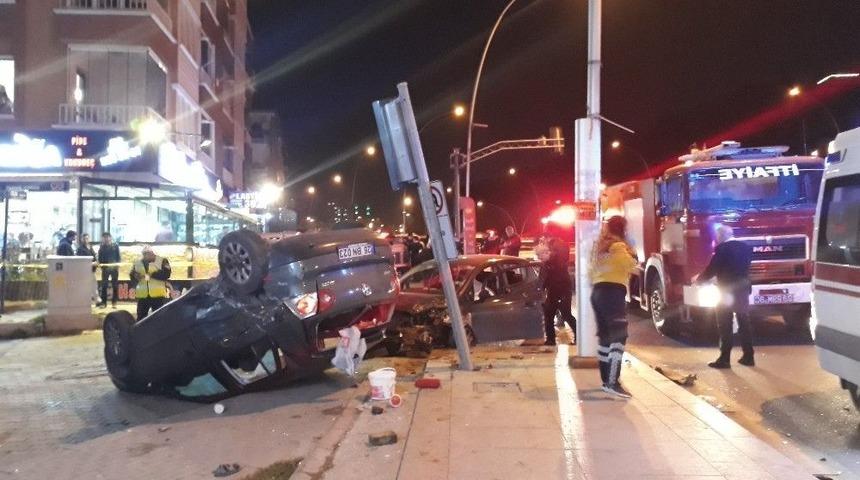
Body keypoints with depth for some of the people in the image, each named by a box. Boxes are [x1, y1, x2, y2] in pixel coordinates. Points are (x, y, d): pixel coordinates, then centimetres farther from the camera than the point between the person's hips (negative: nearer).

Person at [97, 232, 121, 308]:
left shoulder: (115, 246, 4)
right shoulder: (102, 247, 5)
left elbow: (118, 257, 4)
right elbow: (100, 258, 4)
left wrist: (117, 265, -7)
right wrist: (101, 265, -10)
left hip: (114, 268, 0)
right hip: (105, 268, 0)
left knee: (115, 285, 3)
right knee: (104, 285, -1)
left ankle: (114, 302, 10)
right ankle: (103, 302, 4)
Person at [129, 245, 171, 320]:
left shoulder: (162, 261, -1)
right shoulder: (137, 263, 13)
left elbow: (166, 274, -12)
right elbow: (132, 275, 13)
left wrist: (152, 275, -22)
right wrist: (135, 276, -10)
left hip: (158, 295, -4)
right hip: (142, 295, 4)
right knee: (141, 317, 10)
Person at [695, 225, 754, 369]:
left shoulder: (722, 249, -13)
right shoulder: (746, 247, 7)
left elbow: (712, 269, -10)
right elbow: (745, 268, 17)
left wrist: (698, 279, 6)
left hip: (726, 291, -6)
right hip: (743, 290, 6)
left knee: (725, 327, -1)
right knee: (744, 324, 12)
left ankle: (724, 359, 2)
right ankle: (748, 356, 16)